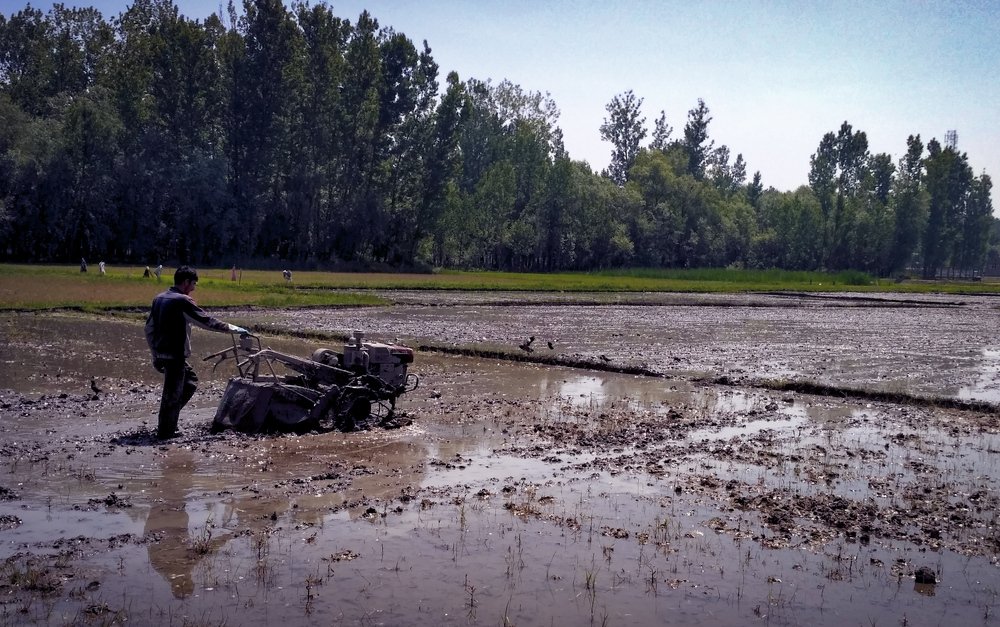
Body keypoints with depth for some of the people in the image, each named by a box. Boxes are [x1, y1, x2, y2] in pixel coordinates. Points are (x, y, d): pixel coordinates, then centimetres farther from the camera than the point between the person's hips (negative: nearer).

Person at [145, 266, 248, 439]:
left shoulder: (159, 298, 11)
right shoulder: (183, 301, -14)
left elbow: (149, 329, 15)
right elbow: (208, 321, -14)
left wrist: (155, 355, 21)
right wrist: (235, 329, -6)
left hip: (162, 353, 9)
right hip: (175, 355, -9)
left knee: (190, 381, 20)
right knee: (173, 392, 2)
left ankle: (168, 420, 21)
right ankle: (165, 431, 11)